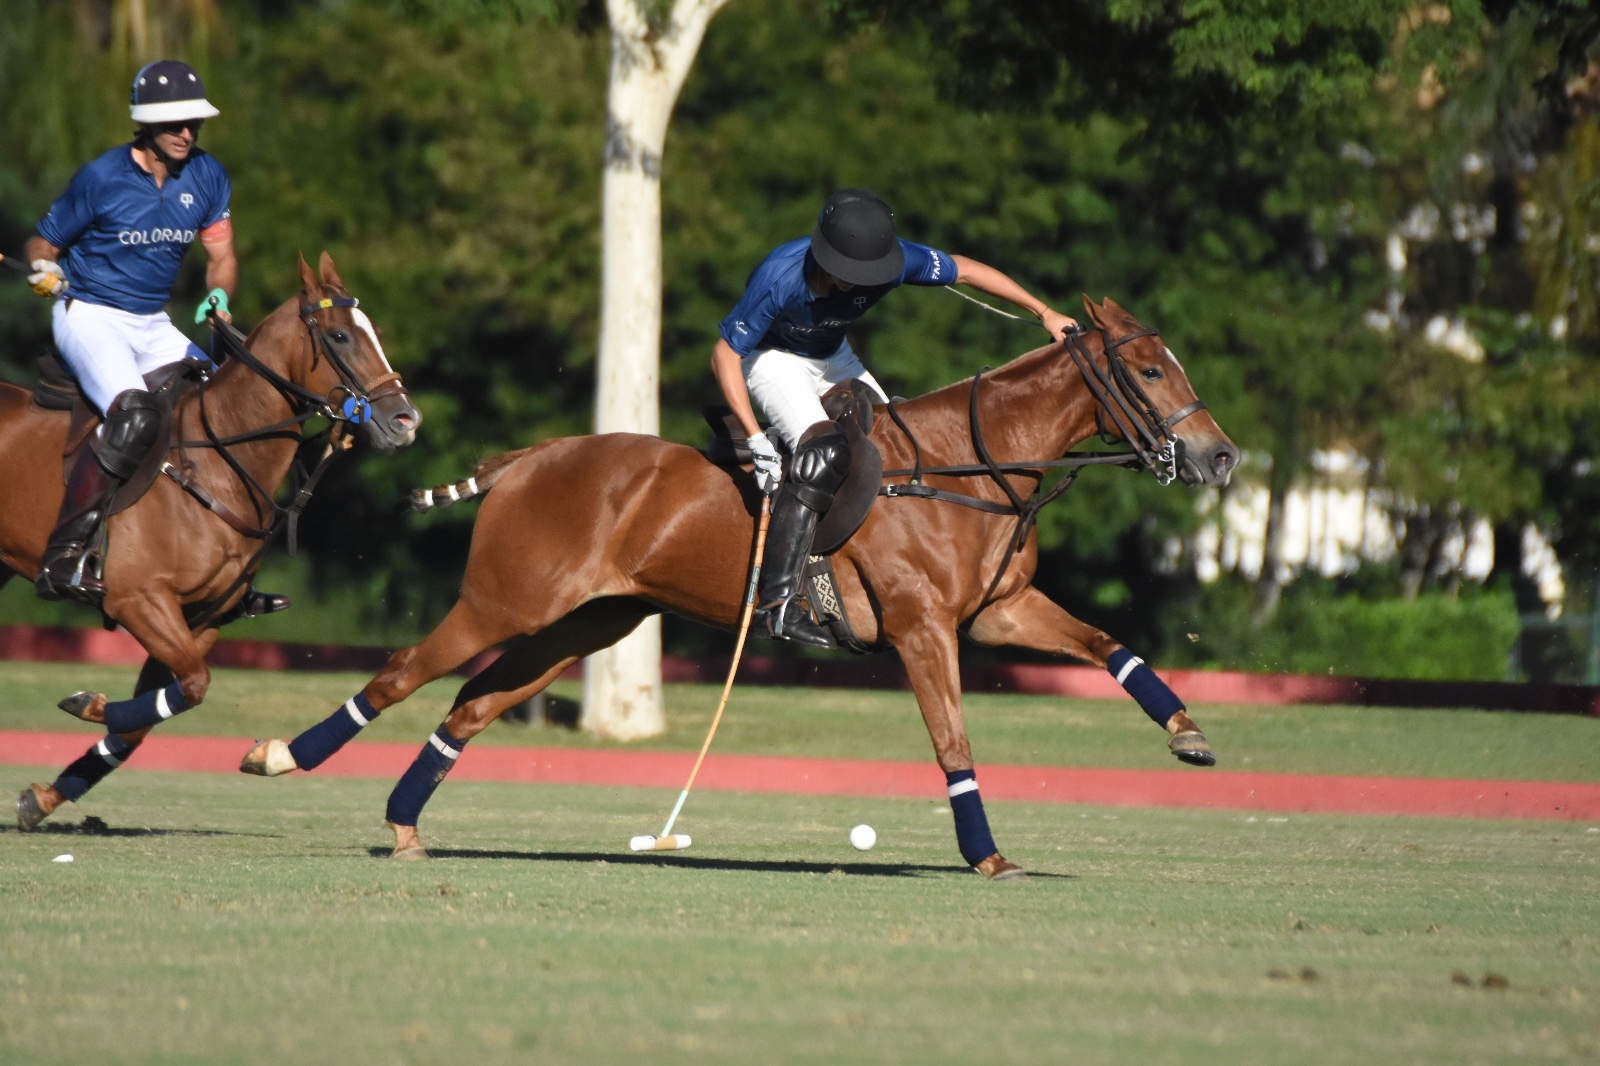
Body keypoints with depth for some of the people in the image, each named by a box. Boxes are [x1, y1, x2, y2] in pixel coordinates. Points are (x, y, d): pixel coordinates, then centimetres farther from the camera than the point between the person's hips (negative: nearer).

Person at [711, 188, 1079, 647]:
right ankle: (775, 604, -34)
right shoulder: (780, 277, -37)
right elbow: (724, 356, -28)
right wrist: (756, 439, -32)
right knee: (824, 454, -28)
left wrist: (1043, 312, -2)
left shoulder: (894, 260, -25)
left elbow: (963, 269, -6)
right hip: (772, 358, -6)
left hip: (833, 359, 6)